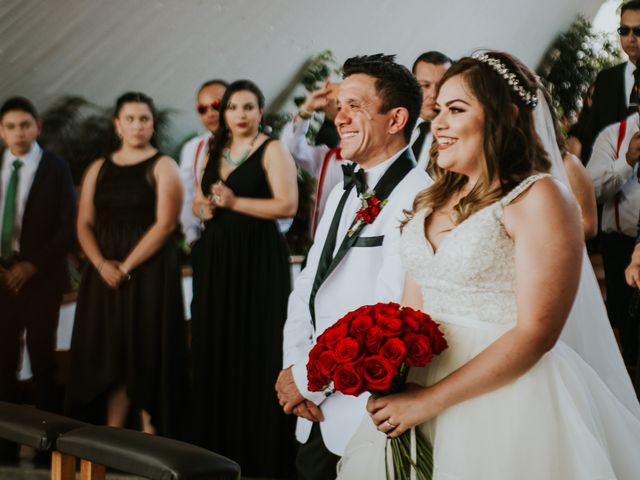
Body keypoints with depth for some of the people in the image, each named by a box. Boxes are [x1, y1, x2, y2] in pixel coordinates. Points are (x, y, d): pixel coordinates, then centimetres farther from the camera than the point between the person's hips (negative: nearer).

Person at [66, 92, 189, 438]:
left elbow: (165, 223, -11)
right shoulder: (98, 169, 13)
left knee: (146, 354, -3)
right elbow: (84, 224, 8)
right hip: (104, 275, 4)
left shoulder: (163, 167, -1)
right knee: (109, 355, 4)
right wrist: (101, 264, -10)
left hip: (150, 273, -4)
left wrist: (127, 266, -16)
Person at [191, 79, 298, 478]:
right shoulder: (215, 151, 16)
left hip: (258, 259, -7)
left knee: (257, 352, -5)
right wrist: (204, 207, 0)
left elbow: (287, 205, -15)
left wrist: (235, 202, -18)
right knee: (217, 351, 6)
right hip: (217, 258, 7)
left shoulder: (272, 150, -5)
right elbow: (200, 201, 23)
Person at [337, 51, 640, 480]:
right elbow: (412, 308, 11)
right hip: (419, 384, 6)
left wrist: (429, 401, -18)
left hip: (506, 397, -6)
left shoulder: (537, 197, -11)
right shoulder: (435, 201, 10)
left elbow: (536, 333, -17)